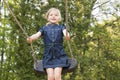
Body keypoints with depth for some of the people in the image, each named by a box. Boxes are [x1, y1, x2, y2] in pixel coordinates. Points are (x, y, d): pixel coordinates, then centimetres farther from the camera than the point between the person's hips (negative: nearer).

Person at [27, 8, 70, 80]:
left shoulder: (61, 27, 9)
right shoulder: (44, 28, 12)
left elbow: (66, 33, -12)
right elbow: (37, 35, -6)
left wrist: (67, 36, -38)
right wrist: (30, 38, -29)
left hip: (59, 55, -1)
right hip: (48, 55, 1)